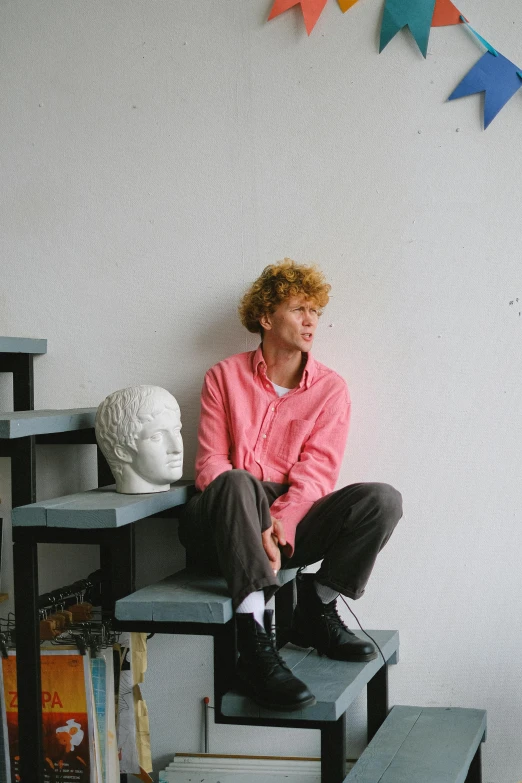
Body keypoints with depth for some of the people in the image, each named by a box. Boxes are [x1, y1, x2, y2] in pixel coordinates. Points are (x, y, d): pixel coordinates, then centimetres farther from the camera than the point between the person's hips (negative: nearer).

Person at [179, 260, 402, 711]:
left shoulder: (330, 388, 8)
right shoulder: (225, 377, 6)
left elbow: (317, 468, -4)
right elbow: (211, 463, -3)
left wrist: (280, 522, -24)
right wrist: (254, 527, -22)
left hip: (291, 524, 2)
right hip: (224, 530, -2)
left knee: (382, 499, -20)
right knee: (237, 482, -37)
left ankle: (316, 609, -6)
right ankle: (255, 646, -44)